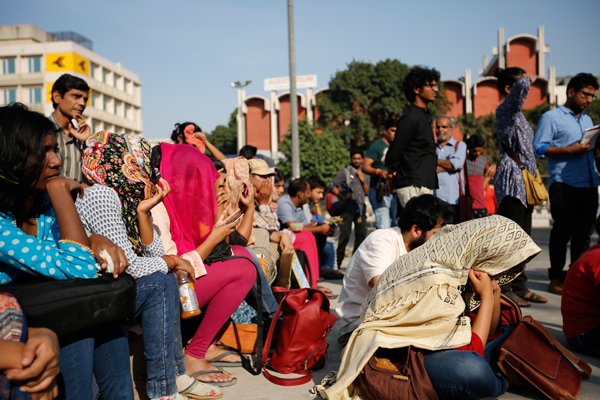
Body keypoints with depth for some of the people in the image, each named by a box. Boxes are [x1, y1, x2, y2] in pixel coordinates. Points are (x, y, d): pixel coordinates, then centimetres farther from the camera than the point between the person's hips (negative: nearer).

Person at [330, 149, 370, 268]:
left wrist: (363, 180, 1)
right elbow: (332, 186, 0)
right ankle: (338, 260, -1)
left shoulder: (364, 175, 19)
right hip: (348, 208, -4)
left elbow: (367, 192, 14)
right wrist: (343, 197, -10)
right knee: (345, 235, -9)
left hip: (360, 208, 5)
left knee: (361, 234, 1)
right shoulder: (345, 172, 5)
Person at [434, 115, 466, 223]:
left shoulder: (460, 145, 13)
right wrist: (448, 166, -5)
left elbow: (457, 163, -7)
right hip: (432, 199, 2)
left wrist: (435, 161, 3)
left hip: (453, 199, -2)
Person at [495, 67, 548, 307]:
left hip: (524, 181, 10)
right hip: (512, 181, -10)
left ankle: (520, 286, 19)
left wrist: (534, 177, 22)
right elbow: (522, 85, -28)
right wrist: (529, 79, -5)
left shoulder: (517, 114, 20)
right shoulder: (505, 110, -8)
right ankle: (504, 289, -3)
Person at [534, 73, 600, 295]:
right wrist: (569, 150, -16)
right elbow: (539, 148, -10)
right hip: (564, 184, -7)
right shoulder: (551, 117, 1)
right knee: (562, 232, -4)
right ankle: (556, 279, 4)